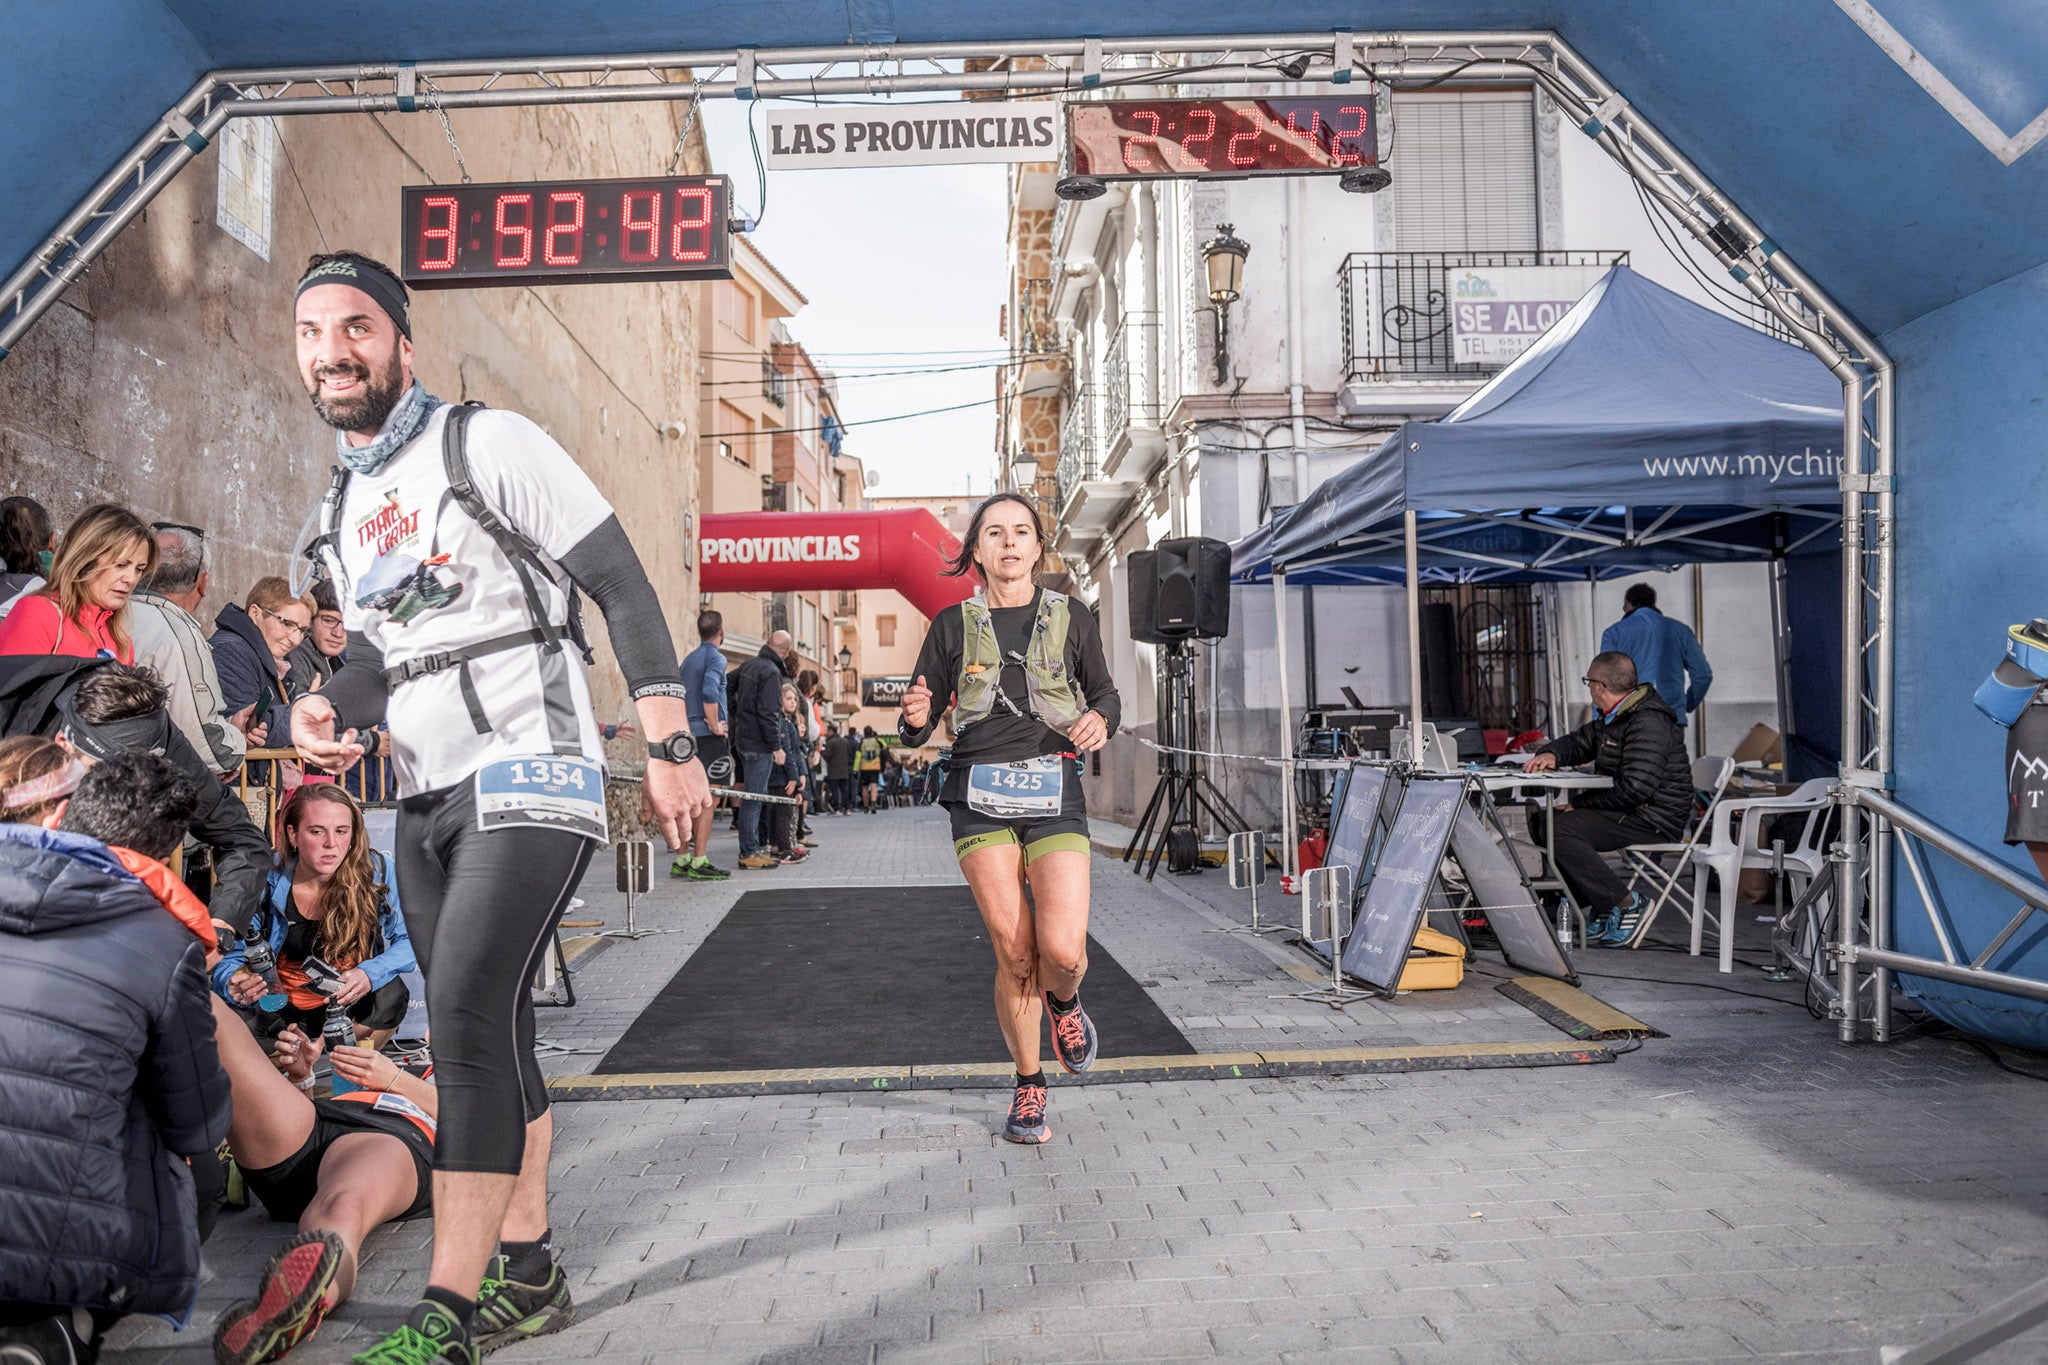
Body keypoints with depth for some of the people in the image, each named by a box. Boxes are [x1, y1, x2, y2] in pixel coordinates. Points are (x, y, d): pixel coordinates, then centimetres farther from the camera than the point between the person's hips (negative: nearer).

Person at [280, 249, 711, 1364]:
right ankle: (528, 1275, 24)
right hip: (427, 800, 8)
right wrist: (328, 708, 0)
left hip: (529, 779, -8)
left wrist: (668, 750, -14)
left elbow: (623, 589, -10)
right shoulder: (342, 506, 17)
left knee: (469, 1019, -17)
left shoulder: (488, 444, -7)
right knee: (485, 1036, 11)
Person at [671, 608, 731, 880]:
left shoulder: (688, 659, 17)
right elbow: (709, 692, -24)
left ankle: (682, 860, 14)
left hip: (690, 736, 8)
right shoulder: (715, 657, -8)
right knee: (707, 800, -7)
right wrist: (715, 725, -15)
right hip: (709, 737, -8)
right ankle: (699, 862, -9)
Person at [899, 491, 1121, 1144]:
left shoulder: (1071, 618, 8)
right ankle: (1029, 1087, 19)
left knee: (1062, 950, -14)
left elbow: (1104, 692, 18)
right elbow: (914, 733, 6)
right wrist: (916, 718, -18)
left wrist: (1100, 718, -6)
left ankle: (1064, 1004, 24)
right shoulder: (953, 625, 7)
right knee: (1014, 953, -4)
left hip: (1055, 793, 0)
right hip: (980, 795, 0)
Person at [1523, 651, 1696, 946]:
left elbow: (1634, 789, -28)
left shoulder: (1648, 723, -20)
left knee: (1560, 829, -24)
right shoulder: (1612, 718, 13)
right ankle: (1598, 908, 6)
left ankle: (1627, 903, -15)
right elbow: (1577, 742, 25)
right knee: (1540, 819, 7)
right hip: (1625, 812, 11)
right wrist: (1550, 753, 1)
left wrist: (1580, 803, -18)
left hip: (1653, 820, -11)